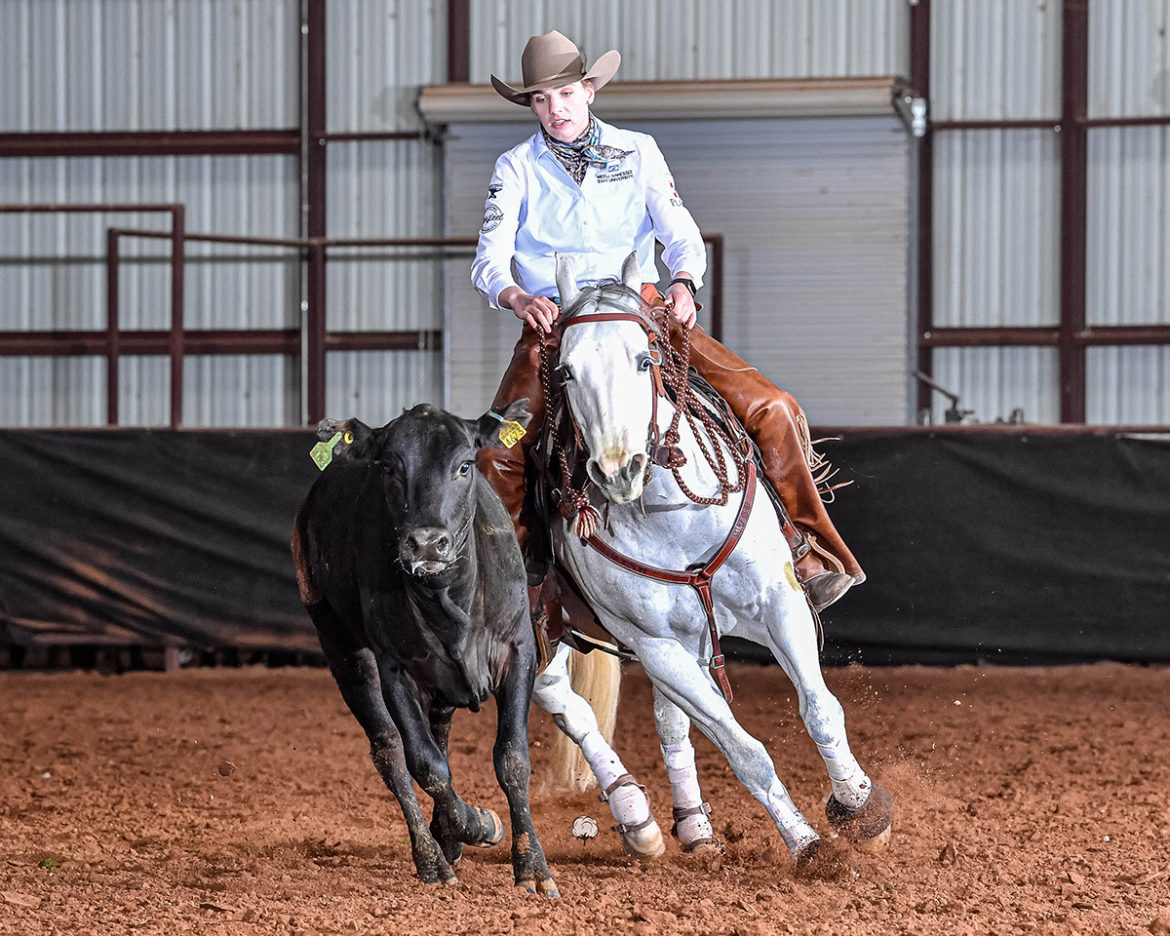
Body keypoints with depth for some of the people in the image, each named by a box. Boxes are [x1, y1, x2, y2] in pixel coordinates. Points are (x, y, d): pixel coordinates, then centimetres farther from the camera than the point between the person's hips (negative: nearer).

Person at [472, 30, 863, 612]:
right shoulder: (517, 169, 8)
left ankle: (811, 557, -5)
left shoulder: (637, 152, 11)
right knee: (497, 457, -25)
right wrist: (517, 298, -27)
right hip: (552, 321, -1)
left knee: (773, 410, -14)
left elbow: (681, 233, 2)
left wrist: (684, 281, -22)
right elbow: (489, 263, -3)